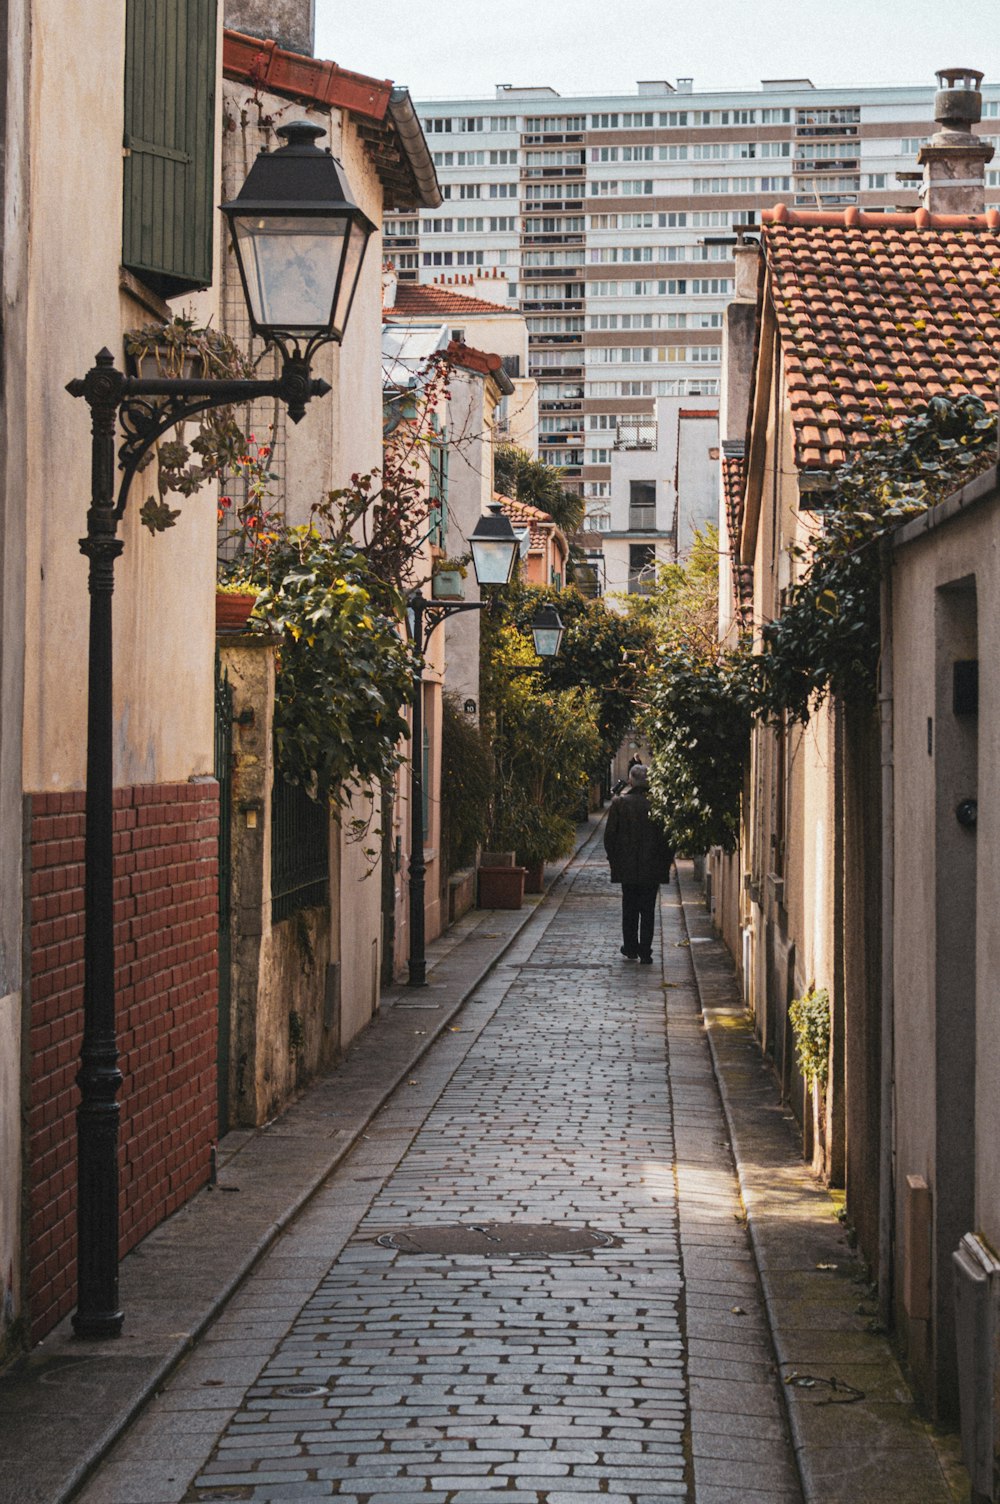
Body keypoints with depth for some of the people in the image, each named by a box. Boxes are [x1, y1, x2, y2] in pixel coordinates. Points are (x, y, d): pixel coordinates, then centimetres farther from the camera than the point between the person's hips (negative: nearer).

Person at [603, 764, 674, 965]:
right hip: (652, 867, -1)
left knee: (629, 909, 14)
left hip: (626, 866, 1)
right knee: (648, 910, 5)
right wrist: (666, 861, 8)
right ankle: (645, 953, 0)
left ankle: (630, 949, 19)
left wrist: (614, 859, 11)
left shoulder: (619, 803, -7)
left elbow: (610, 835, -2)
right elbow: (666, 835, -4)